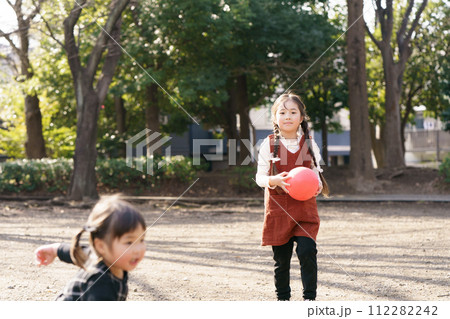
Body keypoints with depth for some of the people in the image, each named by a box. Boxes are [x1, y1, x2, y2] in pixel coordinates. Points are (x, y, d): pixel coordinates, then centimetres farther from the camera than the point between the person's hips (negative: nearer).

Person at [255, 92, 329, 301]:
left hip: (305, 207, 1)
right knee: (281, 258, 6)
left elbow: (316, 173, 12)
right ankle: (283, 299, 21)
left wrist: (318, 185, -11)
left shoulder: (309, 144, 5)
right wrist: (274, 180, -20)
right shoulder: (269, 144, 0)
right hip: (278, 209, 0)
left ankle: (309, 298, -1)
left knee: (307, 251, -13)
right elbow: (260, 177, 1)